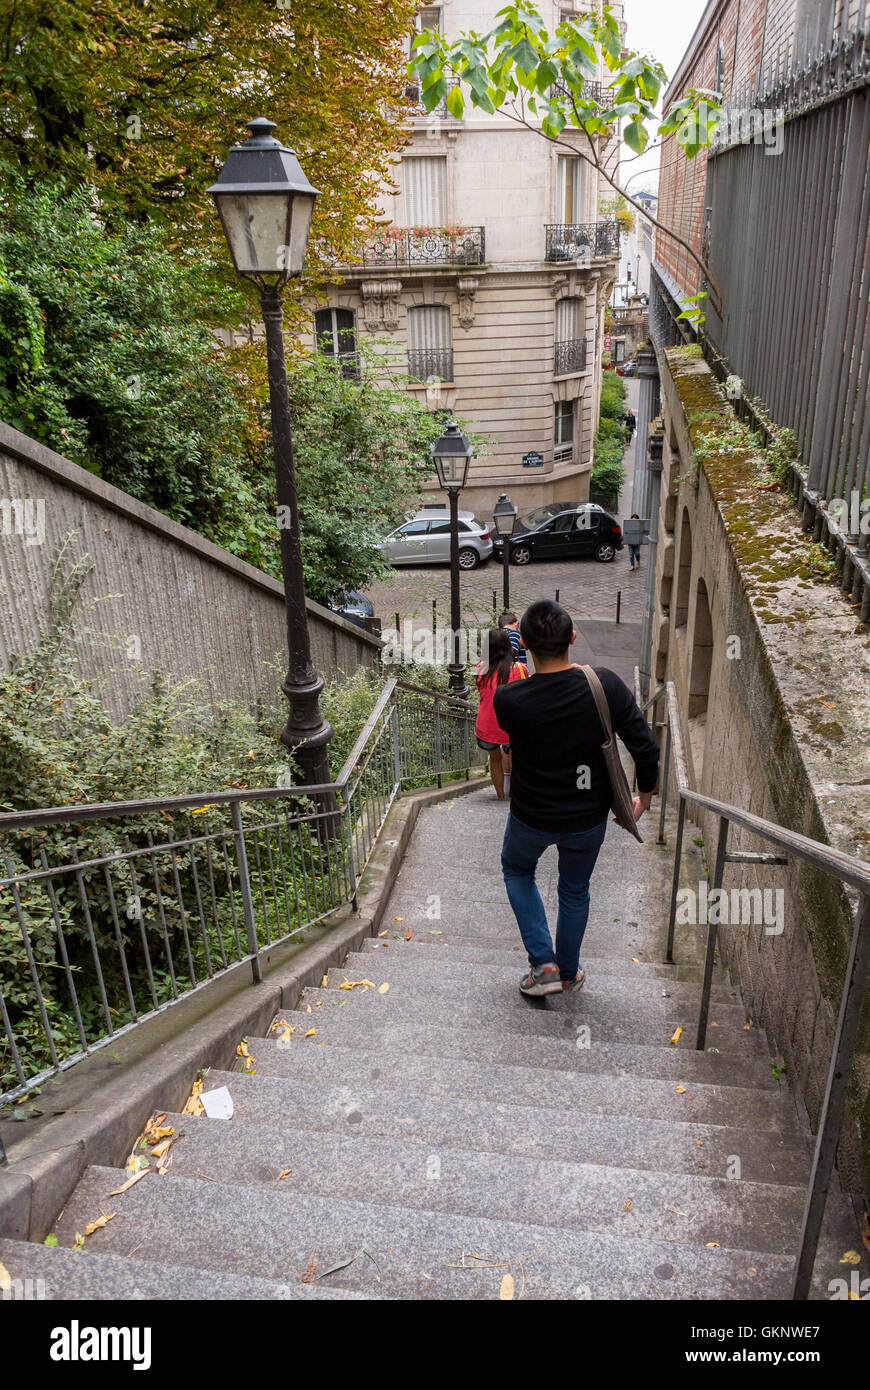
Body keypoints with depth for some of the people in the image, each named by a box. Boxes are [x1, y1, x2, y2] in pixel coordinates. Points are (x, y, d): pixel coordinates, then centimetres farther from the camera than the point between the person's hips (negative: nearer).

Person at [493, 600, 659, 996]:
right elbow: (645, 747, -13)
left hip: (532, 816, -1)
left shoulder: (507, 700, -25)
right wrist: (644, 795, 4)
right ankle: (568, 974, 45)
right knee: (575, 890, 26)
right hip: (589, 816, 2)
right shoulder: (605, 684, -20)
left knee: (516, 870, 30)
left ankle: (543, 965, 25)